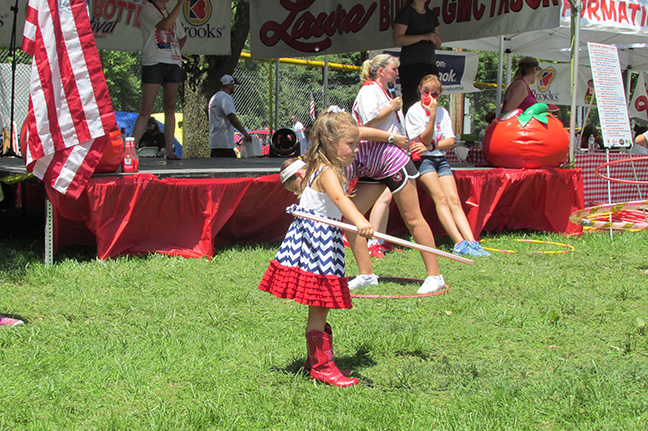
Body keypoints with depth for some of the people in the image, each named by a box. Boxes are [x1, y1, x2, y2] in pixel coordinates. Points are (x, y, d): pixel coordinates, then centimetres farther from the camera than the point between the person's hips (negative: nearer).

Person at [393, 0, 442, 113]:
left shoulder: (432, 15, 20)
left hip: (430, 64, 6)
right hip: (410, 65, -6)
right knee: (410, 103, -14)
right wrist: (423, 36, -15)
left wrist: (435, 39, 3)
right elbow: (397, 40, -11)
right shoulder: (405, 12, 0)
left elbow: (438, 45, 27)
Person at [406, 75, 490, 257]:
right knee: (441, 198, -20)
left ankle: (471, 242, -19)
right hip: (422, 160, -5)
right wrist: (432, 115, -20)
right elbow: (425, 139, -10)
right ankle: (459, 244, -28)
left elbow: (450, 141, 5)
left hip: (440, 159, 5)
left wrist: (431, 146, -12)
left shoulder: (442, 112, 13)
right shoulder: (414, 111, -2)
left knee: (454, 200, -8)